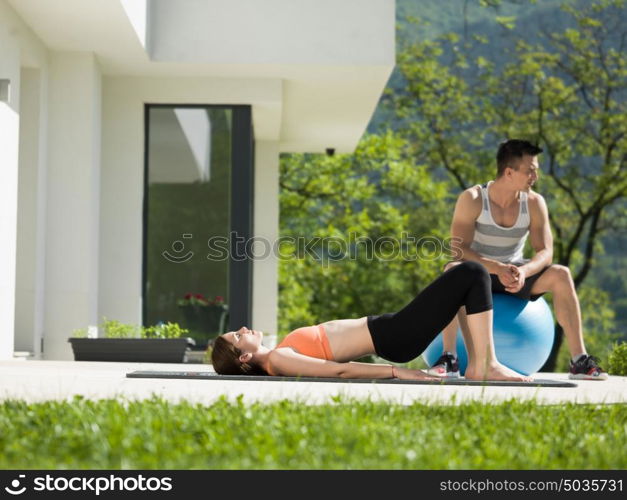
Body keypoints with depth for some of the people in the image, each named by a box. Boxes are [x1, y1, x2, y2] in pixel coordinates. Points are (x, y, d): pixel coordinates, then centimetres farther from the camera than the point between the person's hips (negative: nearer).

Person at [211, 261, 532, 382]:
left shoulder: (279, 356, 12)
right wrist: (396, 372, -25)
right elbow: (338, 370, -23)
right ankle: (486, 365, -11)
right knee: (472, 273, -11)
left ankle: (476, 364, 8)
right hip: (395, 336, -10)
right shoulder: (278, 360, -16)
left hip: (388, 332, 10)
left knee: (467, 275, 13)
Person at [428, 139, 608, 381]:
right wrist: (497, 268, -40)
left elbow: (545, 252, -14)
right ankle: (448, 357, -38)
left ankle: (579, 360, -20)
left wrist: (523, 271, -37)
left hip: (514, 272, 3)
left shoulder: (534, 203, -10)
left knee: (561, 274, -23)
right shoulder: (472, 199, -18)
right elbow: (459, 249, -25)